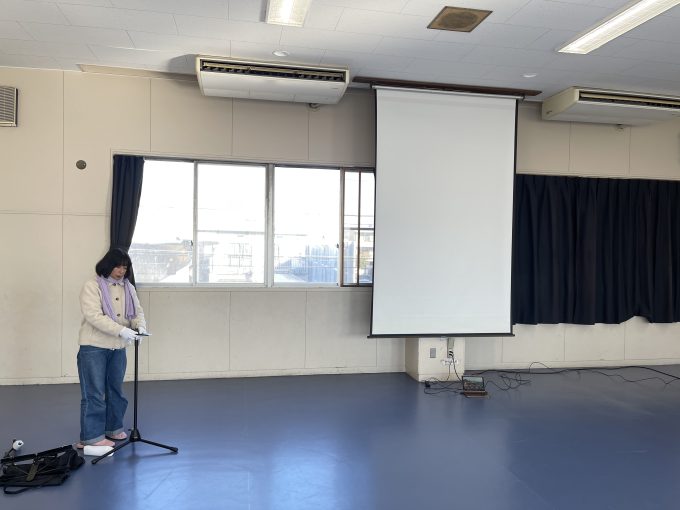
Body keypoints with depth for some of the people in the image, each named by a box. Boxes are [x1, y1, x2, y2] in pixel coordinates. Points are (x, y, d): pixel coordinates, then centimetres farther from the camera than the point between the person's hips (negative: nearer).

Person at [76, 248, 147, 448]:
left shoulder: (128, 287, 9)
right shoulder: (92, 286, -11)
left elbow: (137, 311, 10)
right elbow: (93, 316, -21)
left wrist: (140, 326, -14)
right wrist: (121, 330, -29)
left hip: (118, 347, 6)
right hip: (94, 347, -6)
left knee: (116, 390, 15)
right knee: (94, 393, -1)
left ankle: (113, 428, 30)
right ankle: (92, 437, 7)